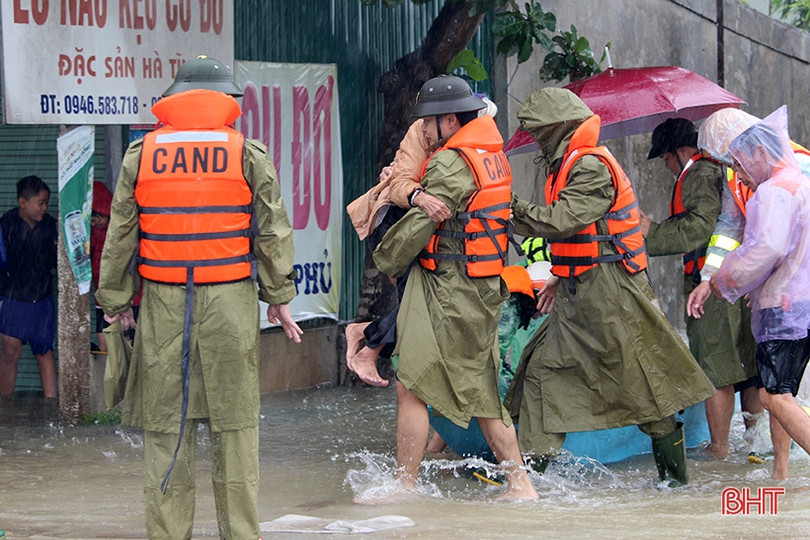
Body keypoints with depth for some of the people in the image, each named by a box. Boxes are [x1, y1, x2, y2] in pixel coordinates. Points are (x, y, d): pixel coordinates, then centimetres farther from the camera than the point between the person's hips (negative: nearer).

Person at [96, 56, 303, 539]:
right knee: (235, 424, 4)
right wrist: (279, 298, 8)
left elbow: (121, 235, 7)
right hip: (230, 300, -1)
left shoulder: (141, 154, 5)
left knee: (165, 424, 4)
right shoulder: (248, 154, 2)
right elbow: (272, 232, 2)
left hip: (164, 301, 1)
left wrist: (116, 301, 13)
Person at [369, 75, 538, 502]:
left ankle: (405, 483, -2)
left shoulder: (451, 164, -16)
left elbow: (420, 224, -15)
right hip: (484, 289, 10)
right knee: (479, 390, 13)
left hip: (448, 288, -10)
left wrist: (386, 260, 2)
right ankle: (519, 482, 13)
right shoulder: (493, 156, 13)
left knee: (412, 387, -5)